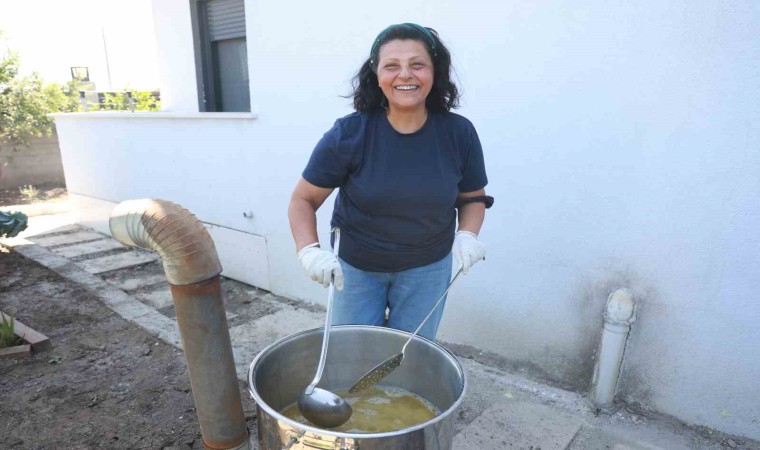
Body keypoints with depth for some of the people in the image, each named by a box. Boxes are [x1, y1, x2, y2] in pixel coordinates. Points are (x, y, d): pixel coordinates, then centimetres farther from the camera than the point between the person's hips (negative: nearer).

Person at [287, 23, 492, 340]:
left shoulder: (459, 133, -12)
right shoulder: (349, 134, -18)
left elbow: (473, 197, 3)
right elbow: (303, 200, -10)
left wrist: (467, 235, -16)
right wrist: (309, 250, -26)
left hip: (427, 268, 1)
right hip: (355, 266, -1)